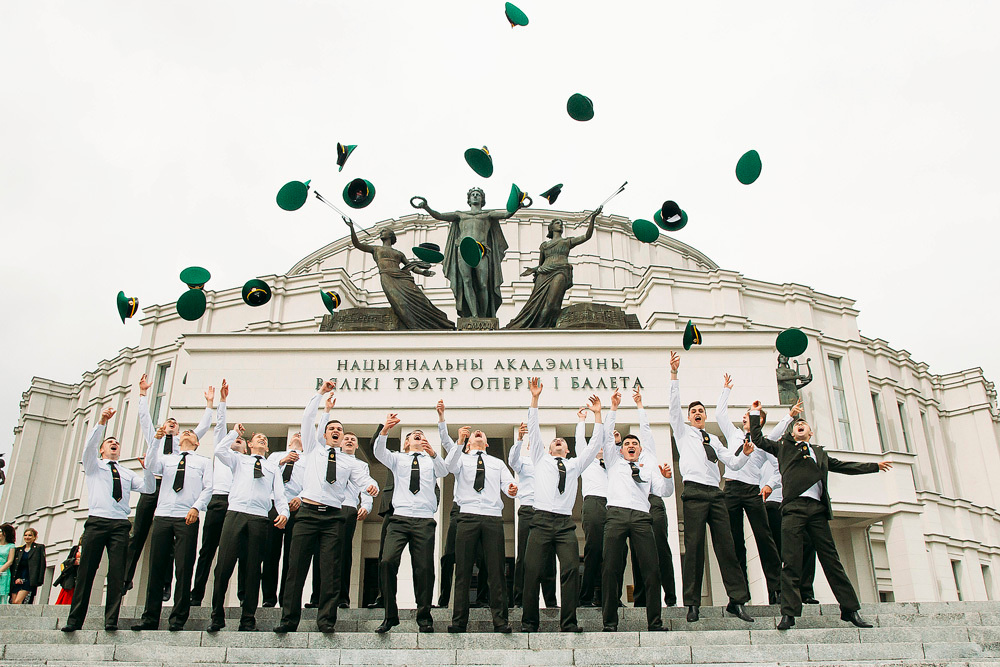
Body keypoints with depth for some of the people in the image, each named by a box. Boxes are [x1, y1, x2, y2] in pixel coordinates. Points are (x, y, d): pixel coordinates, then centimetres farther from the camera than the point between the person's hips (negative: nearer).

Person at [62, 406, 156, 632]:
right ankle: (74, 620, 2)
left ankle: (111, 620, -4)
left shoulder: (127, 473, 25)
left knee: (117, 573, -5)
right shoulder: (94, 466, 18)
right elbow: (89, 446, -3)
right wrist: (102, 423, -13)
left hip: (120, 524, 2)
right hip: (97, 521, -2)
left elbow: (148, 488, 13)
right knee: (86, 571, -4)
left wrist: (147, 469, -2)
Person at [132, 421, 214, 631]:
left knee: (184, 569, -6)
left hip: (187, 519, -2)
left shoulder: (204, 461, 16)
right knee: (156, 567, 1)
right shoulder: (167, 459, 23)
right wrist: (157, 440, -8)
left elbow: (208, 488, 5)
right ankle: (150, 618, 8)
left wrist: (196, 507, -12)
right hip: (162, 516, 2)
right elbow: (150, 467, 1)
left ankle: (178, 619, 1)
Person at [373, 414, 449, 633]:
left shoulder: (431, 460, 19)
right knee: (387, 561, -16)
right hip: (400, 518, 0)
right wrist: (385, 430, -20)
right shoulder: (398, 458, 18)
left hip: (425, 520, 0)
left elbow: (443, 471, -2)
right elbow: (379, 453, -1)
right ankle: (390, 615, -3)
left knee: (424, 568, -4)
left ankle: (424, 617, 11)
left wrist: (433, 454, -23)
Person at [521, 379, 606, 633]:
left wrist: (597, 414, 17)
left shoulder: (575, 465, 25)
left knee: (571, 569, -13)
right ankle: (529, 622, 0)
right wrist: (535, 398, 5)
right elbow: (533, 430, 13)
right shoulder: (541, 459, 21)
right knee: (532, 571, -8)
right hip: (542, 520, -2)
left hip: (565, 523, 2)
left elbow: (595, 444, 22)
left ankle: (569, 623, -8)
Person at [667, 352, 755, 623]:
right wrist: (674, 374, -6)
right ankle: (692, 603, -4)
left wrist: (745, 453, 0)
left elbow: (733, 464, 22)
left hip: (715, 493, 4)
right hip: (694, 492, -4)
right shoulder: (683, 431, 16)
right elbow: (674, 406, 3)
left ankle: (737, 600, 1)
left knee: (726, 545, -2)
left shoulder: (714, 440, 27)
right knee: (694, 547, -7)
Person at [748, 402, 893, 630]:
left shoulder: (820, 452, 29)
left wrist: (874, 466, 41)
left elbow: (843, 466, 36)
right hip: (794, 508, -3)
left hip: (817, 509, 3)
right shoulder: (783, 446, 21)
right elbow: (758, 439, 19)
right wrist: (755, 413, 21)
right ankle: (789, 613, -9)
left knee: (831, 560, 2)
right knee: (791, 562, -8)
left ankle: (850, 609, 7)